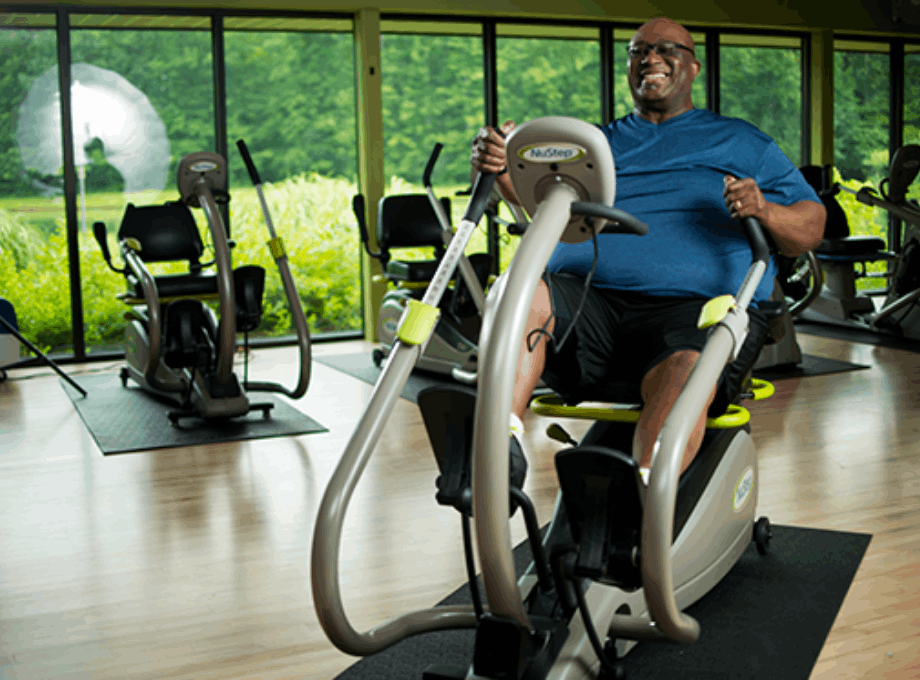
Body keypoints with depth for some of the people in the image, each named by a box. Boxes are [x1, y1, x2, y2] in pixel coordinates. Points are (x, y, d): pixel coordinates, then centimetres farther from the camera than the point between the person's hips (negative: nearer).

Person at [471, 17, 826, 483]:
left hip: (696, 303, -2)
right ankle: (500, 447, -44)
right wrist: (502, 166, -8)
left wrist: (765, 212, -6)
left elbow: (812, 226, 17)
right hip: (583, 300, 2)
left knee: (686, 373, -37)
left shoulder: (742, 142, 25)